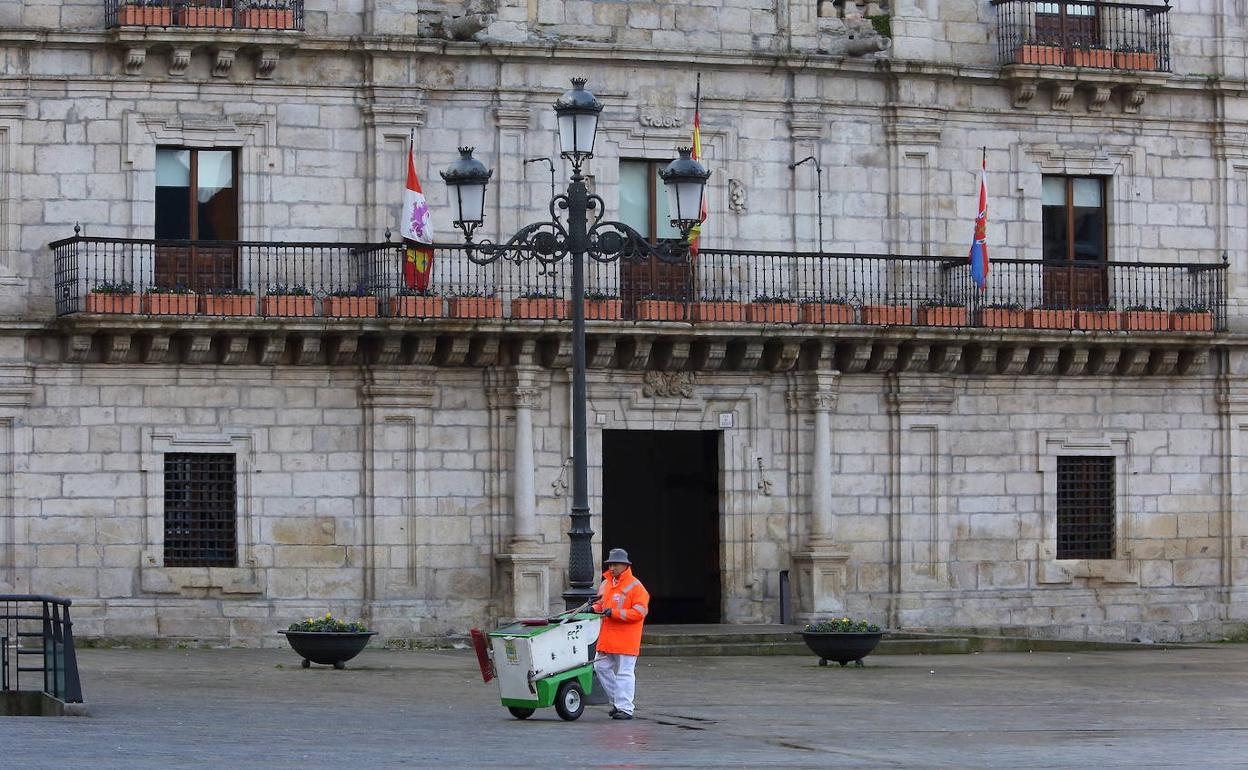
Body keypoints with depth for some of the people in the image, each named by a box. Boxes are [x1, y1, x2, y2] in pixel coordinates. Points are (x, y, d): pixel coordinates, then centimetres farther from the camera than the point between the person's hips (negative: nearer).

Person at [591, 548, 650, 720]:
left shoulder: (635, 586, -10)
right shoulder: (606, 584, 13)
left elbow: (639, 612, -16)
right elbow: (601, 603, 26)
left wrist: (614, 613, -21)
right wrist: (594, 609, 2)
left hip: (626, 639, -8)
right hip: (607, 638, 8)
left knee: (624, 673, -4)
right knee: (601, 667, 10)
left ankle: (625, 708, 0)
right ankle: (617, 701, 22)